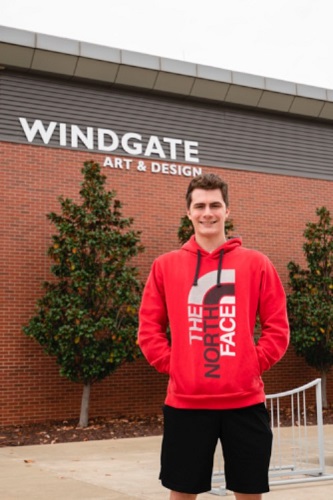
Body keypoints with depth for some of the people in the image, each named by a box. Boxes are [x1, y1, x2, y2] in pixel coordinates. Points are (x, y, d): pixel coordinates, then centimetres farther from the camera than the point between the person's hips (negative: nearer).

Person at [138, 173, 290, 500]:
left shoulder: (256, 264, 2)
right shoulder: (165, 266, 4)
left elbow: (277, 327, 4)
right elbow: (149, 328, 8)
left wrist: (253, 365, -5)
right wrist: (172, 365, -3)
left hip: (244, 400, 0)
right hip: (185, 401, 0)